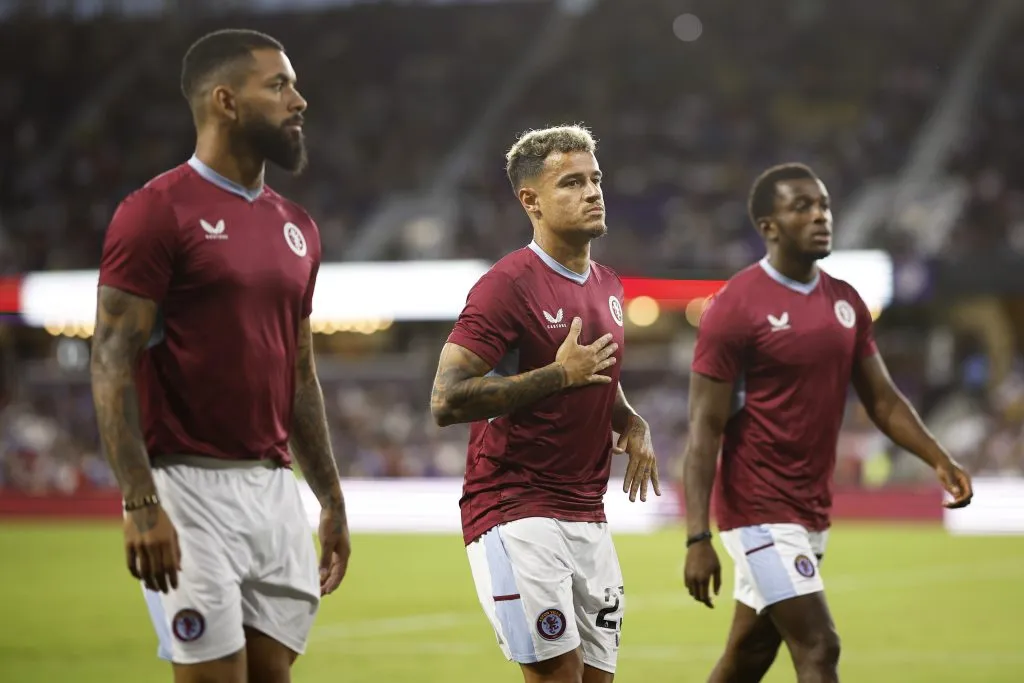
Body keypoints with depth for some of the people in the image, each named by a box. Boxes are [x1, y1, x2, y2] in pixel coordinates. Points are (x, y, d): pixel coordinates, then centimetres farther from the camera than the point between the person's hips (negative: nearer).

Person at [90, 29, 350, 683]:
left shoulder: (296, 227, 15)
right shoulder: (157, 212, -8)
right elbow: (113, 363, -12)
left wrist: (332, 498, 19)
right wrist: (141, 503, -20)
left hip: (276, 487, 7)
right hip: (191, 487, -7)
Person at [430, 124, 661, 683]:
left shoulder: (607, 287, 14)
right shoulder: (508, 285, -12)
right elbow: (446, 401, -19)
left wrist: (632, 423, 9)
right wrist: (558, 374, -19)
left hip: (588, 519, 8)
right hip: (516, 514, -8)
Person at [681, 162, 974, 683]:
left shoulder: (845, 302, 9)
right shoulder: (736, 307, -13)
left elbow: (882, 399, 14)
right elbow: (705, 430, -14)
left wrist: (939, 461, -3)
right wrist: (697, 537, -20)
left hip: (812, 510, 7)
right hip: (761, 510, -7)